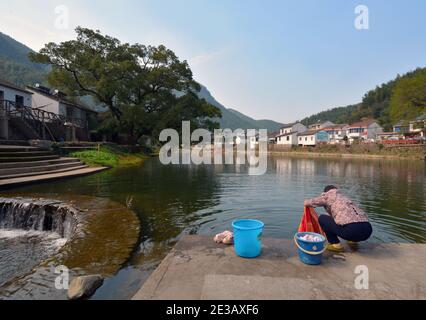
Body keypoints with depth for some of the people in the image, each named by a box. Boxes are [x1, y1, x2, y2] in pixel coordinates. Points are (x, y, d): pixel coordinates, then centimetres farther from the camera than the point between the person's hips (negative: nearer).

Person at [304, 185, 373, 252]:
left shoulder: (327, 195, 12)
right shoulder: (345, 197, 31)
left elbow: (306, 203, 18)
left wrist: (307, 202, 44)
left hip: (352, 230, -7)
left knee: (322, 218, 13)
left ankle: (335, 244, 8)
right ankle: (354, 240, 25)